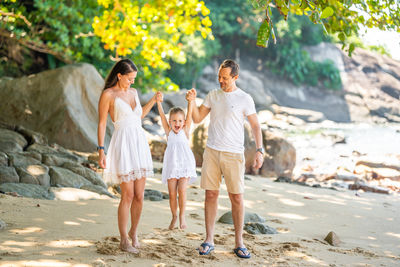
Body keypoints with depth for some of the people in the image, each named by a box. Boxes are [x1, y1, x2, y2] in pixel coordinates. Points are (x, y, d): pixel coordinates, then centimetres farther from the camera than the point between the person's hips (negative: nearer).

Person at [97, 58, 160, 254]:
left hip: (140, 144, 6)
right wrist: (101, 151, -10)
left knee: (139, 195, 6)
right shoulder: (108, 95, -4)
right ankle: (124, 240, 3)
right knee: (128, 195, -7)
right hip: (123, 144, -6)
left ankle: (133, 232, 26)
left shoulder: (133, 92, 15)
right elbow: (102, 123, -5)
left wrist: (153, 101, 19)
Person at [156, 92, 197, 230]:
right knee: (172, 193, 0)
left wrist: (191, 100, -14)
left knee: (181, 190, -13)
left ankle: (182, 216, -1)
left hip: (185, 165, -2)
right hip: (171, 165, 2)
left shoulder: (185, 131, 3)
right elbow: (162, 116, -3)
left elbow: (189, 114, -5)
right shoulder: (168, 132, 6)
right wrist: (159, 102, -14)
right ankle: (174, 216, 15)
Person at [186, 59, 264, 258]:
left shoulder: (245, 99, 0)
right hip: (212, 151, 3)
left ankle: (239, 243, 8)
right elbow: (197, 119, 12)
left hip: (233, 154, -3)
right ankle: (209, 240, 10)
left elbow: (255, 126, 2)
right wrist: (192, 102, -5)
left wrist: (259, 150, -8)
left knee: (237, 197, -1)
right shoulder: (212, 95, 10)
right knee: (211, 194, 3)